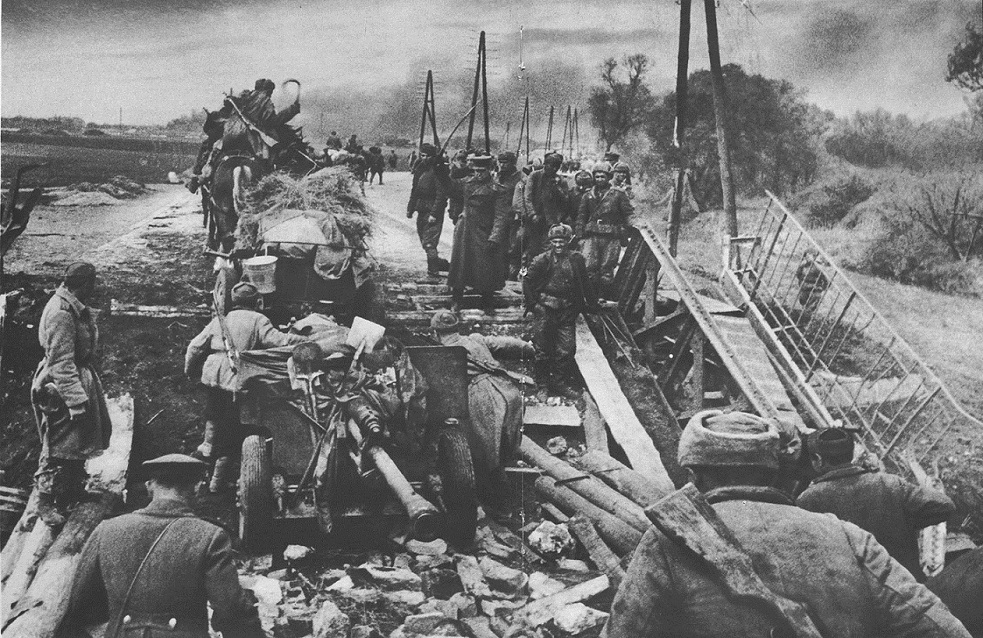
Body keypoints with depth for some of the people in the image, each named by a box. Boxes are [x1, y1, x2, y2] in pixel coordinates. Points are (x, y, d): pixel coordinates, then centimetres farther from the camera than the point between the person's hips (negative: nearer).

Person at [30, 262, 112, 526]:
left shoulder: (76, 308, 6)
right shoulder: (60, 313, -24)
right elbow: (61, 364, -25)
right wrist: (77, 401, -26)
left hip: (81, 379, 10)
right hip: (60, 388, -10)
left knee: (79, 443, 21)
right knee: (59, 447, 1)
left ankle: (73, 491, 37)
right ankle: (45, 502, 14)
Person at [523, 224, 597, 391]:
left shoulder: (576, 259, 3)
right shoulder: (542, 260, -3)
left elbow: (585, 283, 13)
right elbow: (527, 281, 3)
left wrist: (592, 302, 16)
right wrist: (531, 303, -2)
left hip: (567, 311, 2)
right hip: (544, 308, -1)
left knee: (566, 350, 0)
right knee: (542, 347, 4)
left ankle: (558, 381, 13)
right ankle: (542, 379, 20)